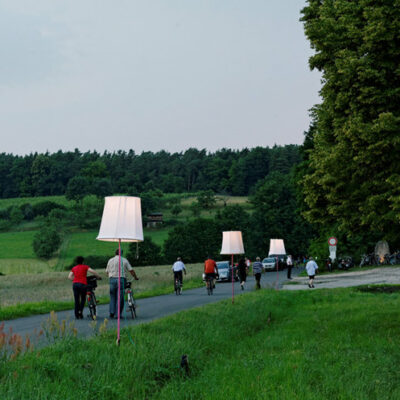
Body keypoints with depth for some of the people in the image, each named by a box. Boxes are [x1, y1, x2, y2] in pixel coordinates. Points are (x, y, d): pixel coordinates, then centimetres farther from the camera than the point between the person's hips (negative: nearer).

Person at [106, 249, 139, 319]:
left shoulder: (110, 260, 11)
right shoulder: (124, 260, 4)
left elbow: (107, 272, 14)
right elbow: (131, 270, 0)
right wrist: (135, 277, 12)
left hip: (112, 279, 2)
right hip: (121, 279, -2)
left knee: (112, 297, 12)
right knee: (120, 297, 0)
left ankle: (111, 313, 5)